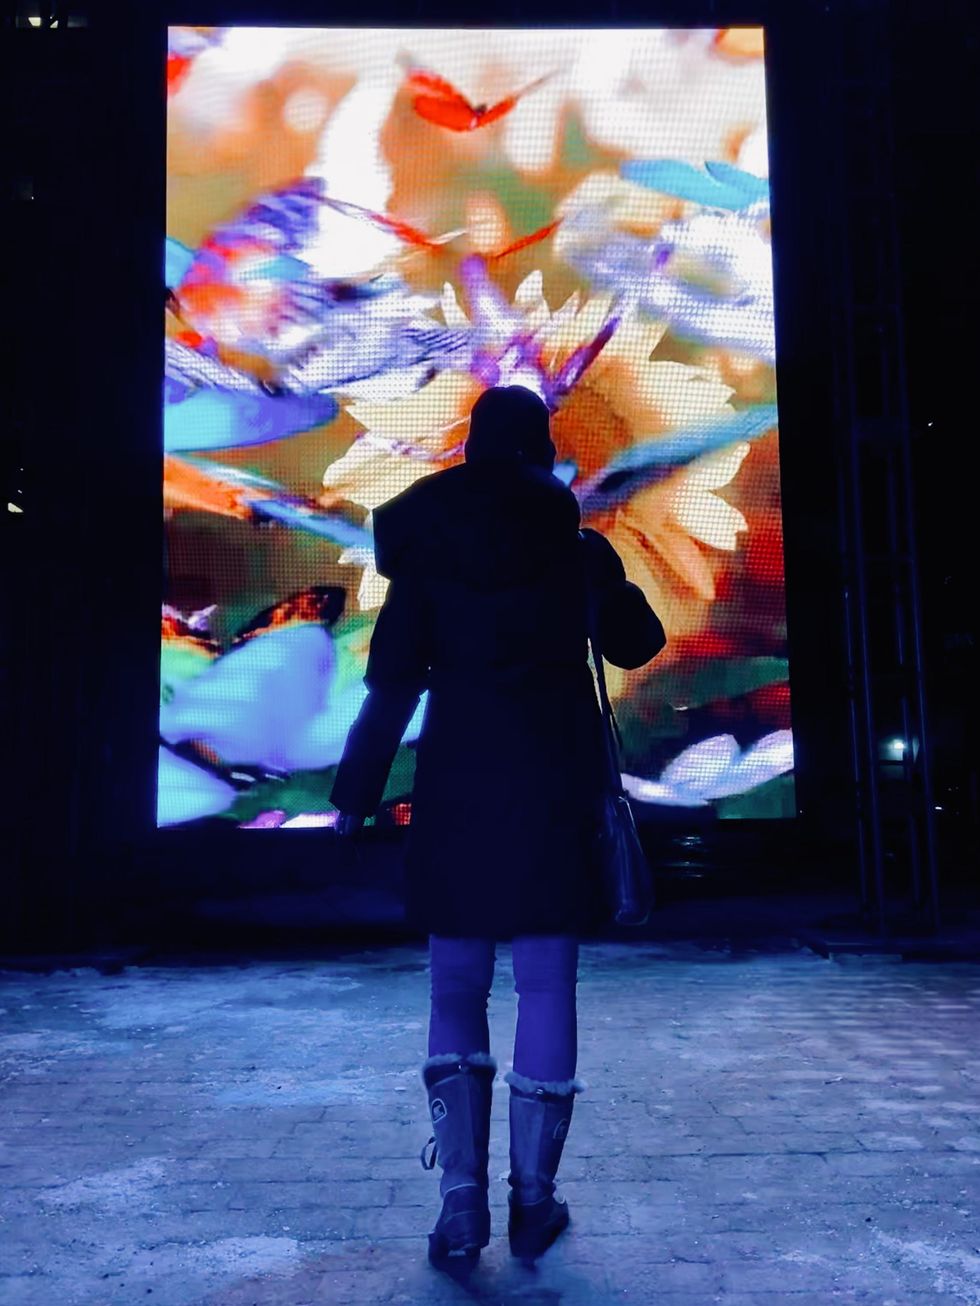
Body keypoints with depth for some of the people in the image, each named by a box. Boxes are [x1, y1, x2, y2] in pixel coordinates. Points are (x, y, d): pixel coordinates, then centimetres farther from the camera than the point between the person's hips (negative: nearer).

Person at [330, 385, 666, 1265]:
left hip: (458, 783, 1)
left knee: (456, 989, 9)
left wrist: (356, 791, 3)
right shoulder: (578, 547, 2)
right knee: (547, 986, 6)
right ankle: (534, 1199, 11)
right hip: (557, 782, 0)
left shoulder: (428, 549, 1)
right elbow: (638, 644, 16)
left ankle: (462, 1202, 7)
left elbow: (392, 684, -2)